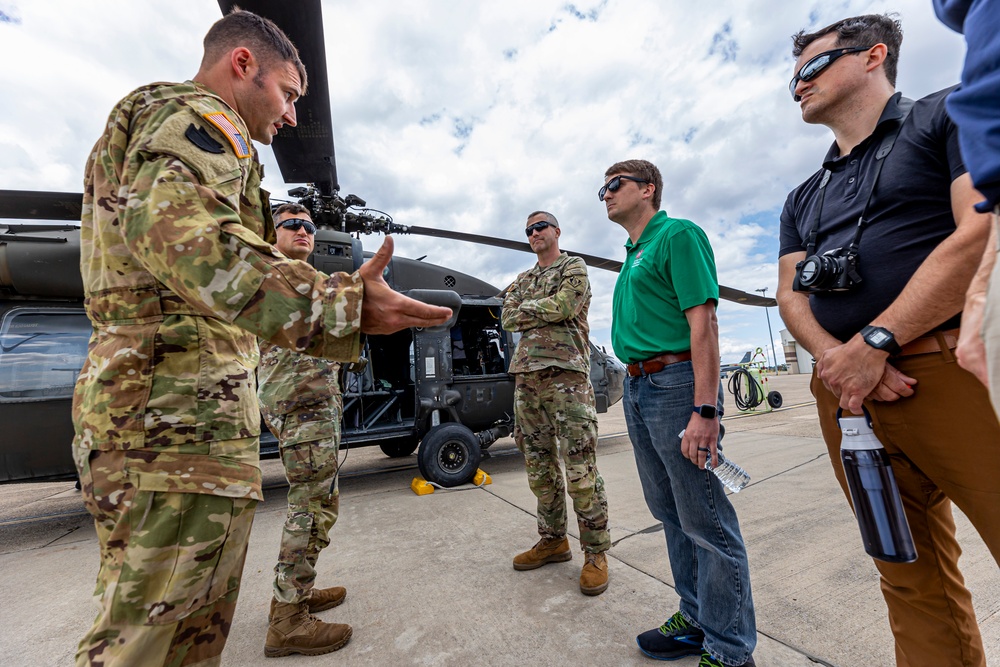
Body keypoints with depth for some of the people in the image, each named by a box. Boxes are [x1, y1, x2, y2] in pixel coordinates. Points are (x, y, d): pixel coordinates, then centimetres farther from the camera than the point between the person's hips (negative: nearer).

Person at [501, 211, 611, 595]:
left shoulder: (574, 268, 8)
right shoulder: (522, 280, 24)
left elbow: (563, 307, -12)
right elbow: (507, 319, 8)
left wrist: (527, 308, 1)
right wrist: (545, 312, -4)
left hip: (565, 372, -6)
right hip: (526, 375, 6)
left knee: (580, 467, -6)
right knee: (538, 464, 10)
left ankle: (595, 552, 9)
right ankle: (553, 541, 25)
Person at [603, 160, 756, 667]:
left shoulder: (678, 235, -5)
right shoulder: (632, 256, 21)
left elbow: (703, 324, -16)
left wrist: (705, 410, -22)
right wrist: (636, 388, 16)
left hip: (675, 383, -9)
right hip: (636, 388, 9)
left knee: (707, 522, 2)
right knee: (671, 514, 17)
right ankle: (696, 618, 34)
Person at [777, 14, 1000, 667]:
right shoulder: (803, 198, 22)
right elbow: (791, 294, 10)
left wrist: (873, 342, -15)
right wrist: (835, 356, -10)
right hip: (848, 390, 5)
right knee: (911, 578, 11)